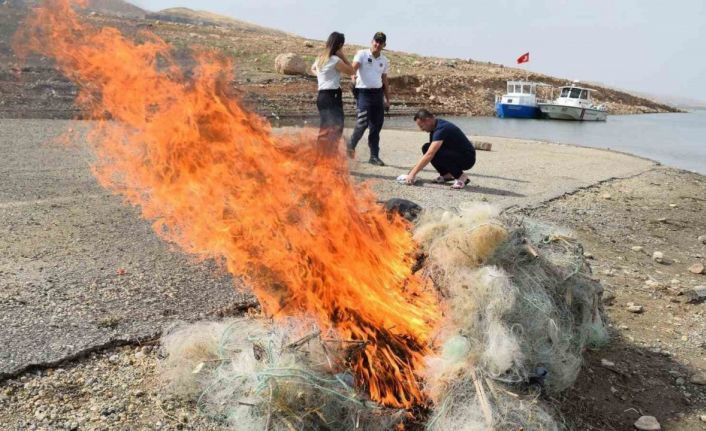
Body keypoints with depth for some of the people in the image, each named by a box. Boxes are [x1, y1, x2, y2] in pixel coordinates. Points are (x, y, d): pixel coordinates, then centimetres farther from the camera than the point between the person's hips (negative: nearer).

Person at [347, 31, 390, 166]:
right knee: (363, 122, -14)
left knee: (376, 126, 4)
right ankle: (351, 145, 12)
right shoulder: (362, 54, 0)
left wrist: (387, 99, 16)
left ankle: (374, 156, 10)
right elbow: (354, 67, -15)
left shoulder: (384, 60, 15)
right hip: (364, 92, -5)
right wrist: (353, 75, -38)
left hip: (378, 93, 5)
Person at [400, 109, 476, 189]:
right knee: (426, 148, -4)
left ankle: (461, 177, -14)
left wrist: (413, 174, -31)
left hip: (467, 158, -9)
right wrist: (413, 172, 3)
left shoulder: (441, 129, -26)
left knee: (435, 154, -31)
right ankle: (447, 175, 6)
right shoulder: (435, 126, 3)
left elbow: (429, 155, -34)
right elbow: (428, 152, 10)